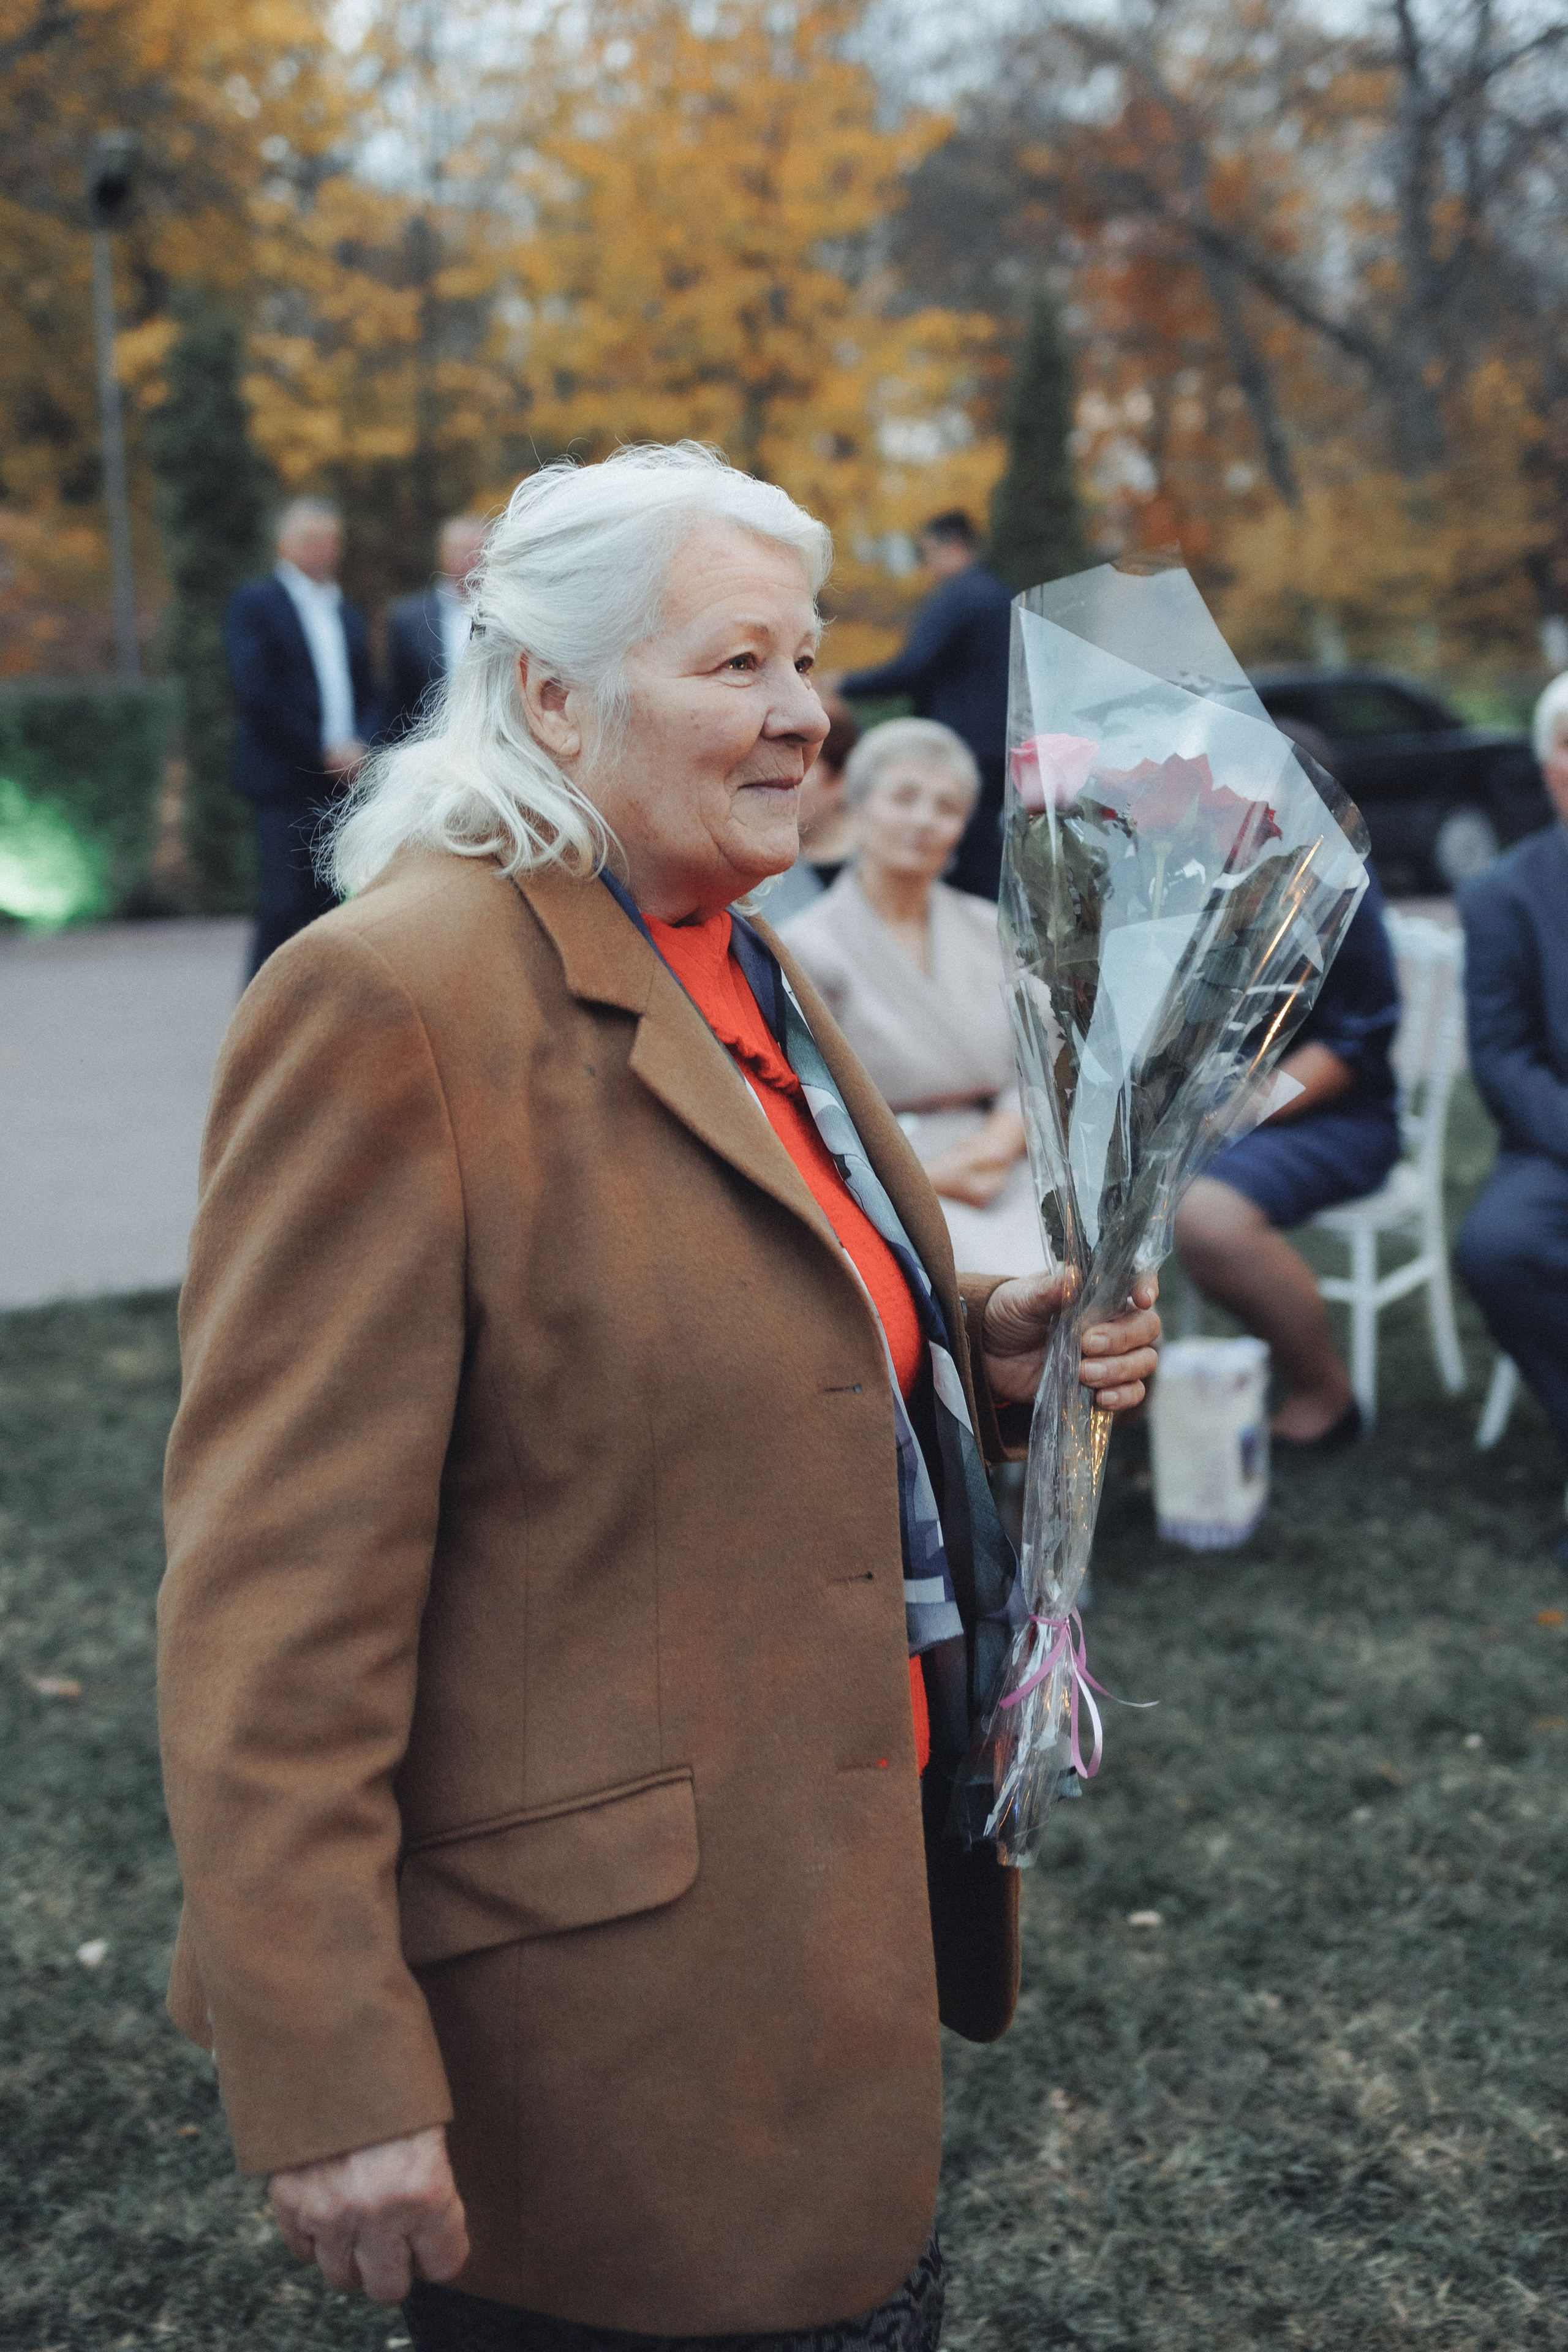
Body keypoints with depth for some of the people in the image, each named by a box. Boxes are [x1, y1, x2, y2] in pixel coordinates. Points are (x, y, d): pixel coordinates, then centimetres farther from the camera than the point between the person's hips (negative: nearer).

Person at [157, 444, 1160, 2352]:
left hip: (851, 1882, 9)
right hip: (604, 1983, -8)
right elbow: (276, 1582, -23)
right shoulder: (391, 1000, -21)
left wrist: (978, 1347, 0)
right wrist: (326, 2080, -23)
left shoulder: (736, 967, 8)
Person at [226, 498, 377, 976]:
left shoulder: (348, 617, 21)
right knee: (285, 907, -12)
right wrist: (323, 751, -12)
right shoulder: (255, 604, 2)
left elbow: (366, 698, 21)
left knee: (329, 910, 3)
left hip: (343, 783, 6)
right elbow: (257, 692, -9)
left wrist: (359, 748, -1)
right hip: (287, 782, -6)